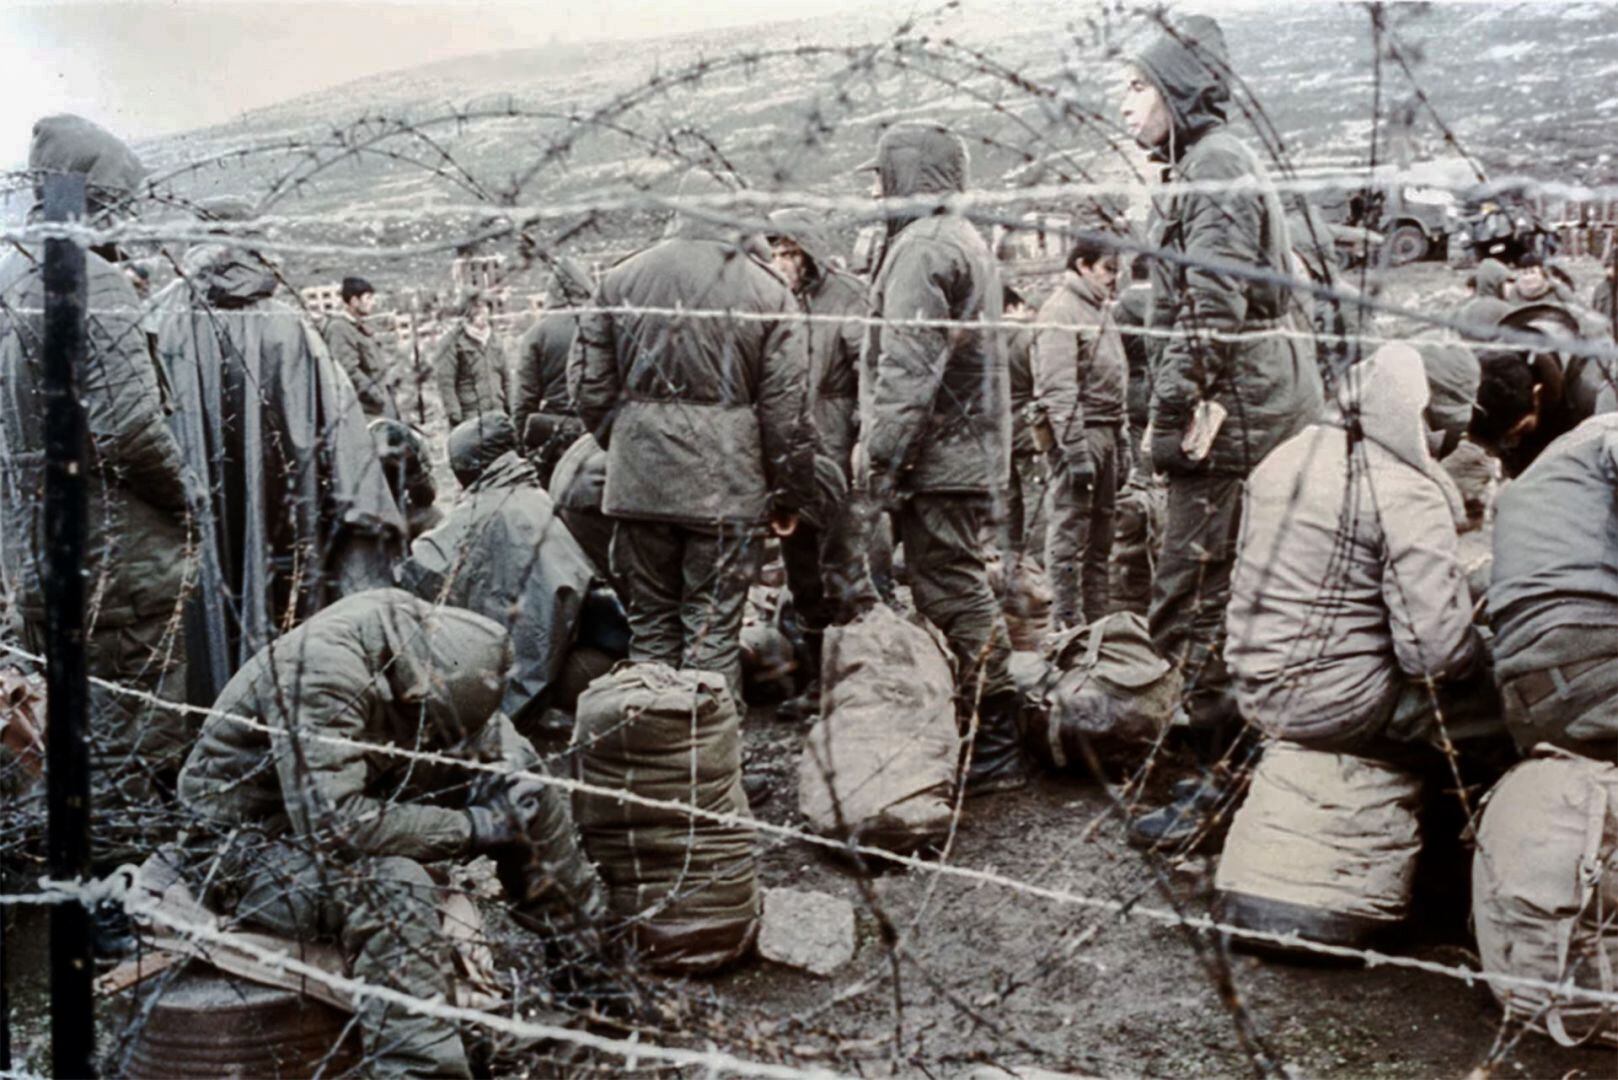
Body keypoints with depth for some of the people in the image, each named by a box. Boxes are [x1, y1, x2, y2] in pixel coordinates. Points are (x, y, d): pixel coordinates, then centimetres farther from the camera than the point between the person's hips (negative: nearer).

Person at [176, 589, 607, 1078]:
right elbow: (332, 826, -40)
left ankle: (593, 945, 8)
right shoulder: (321, 671, -35)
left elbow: (489, 730, 6)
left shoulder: (427, 638, -12)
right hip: (243, 847, -8)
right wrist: (472, 827, -30)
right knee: (394, 886, -37)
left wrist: (511, 780, -15)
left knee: (515, 769, -4)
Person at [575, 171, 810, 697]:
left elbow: (592, 388, 8)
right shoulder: (768, 289, -2)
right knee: (714, 627, 4)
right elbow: (785, 406, -3)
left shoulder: (620, 280, 6)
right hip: (726, 483, -2)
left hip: (638, 480, 3)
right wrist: (788, 495, 5)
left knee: (650, 622, 14)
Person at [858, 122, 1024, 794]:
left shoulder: (922, 246, -12)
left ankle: (993, 752, -2)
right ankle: (991, 744, 23)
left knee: (954, 598, -7)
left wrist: (884, 455, -18)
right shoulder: (968, 240, 21)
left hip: (937, 458, -11)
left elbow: (907, 367, -20)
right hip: (973, 451, 11)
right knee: (964, 592, 15)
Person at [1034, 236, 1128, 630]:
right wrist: (1075, 449, -22)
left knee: (1101, 535, 12)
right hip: (1079, 431, -9)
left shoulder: (1101, 310, 19)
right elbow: (1058, 387, -17)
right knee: (1070, 534, -7)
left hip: (1107, 431, 9)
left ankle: (1096, 619, 19)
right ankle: (1068, 624, -3)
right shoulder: (1061, 310, -10)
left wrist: (1121, 440, 20)